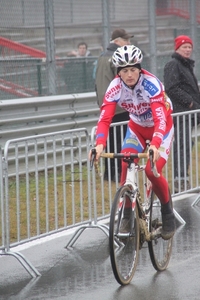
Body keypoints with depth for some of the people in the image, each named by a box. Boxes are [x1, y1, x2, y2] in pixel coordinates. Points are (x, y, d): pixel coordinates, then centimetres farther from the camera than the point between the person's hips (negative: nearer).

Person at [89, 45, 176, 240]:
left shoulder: (151, 84, -32)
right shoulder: (115, 87, -22)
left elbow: (160, 119, -41)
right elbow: (104, 118, -30)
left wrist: (155, 145, -57)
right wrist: (99, 144, -48)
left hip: (160, 129, -3)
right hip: (136, 127, 3)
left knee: (152, 170, -19)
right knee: (126, 165, -19)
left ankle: (167, 213, 6)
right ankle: (127, 214, -6)